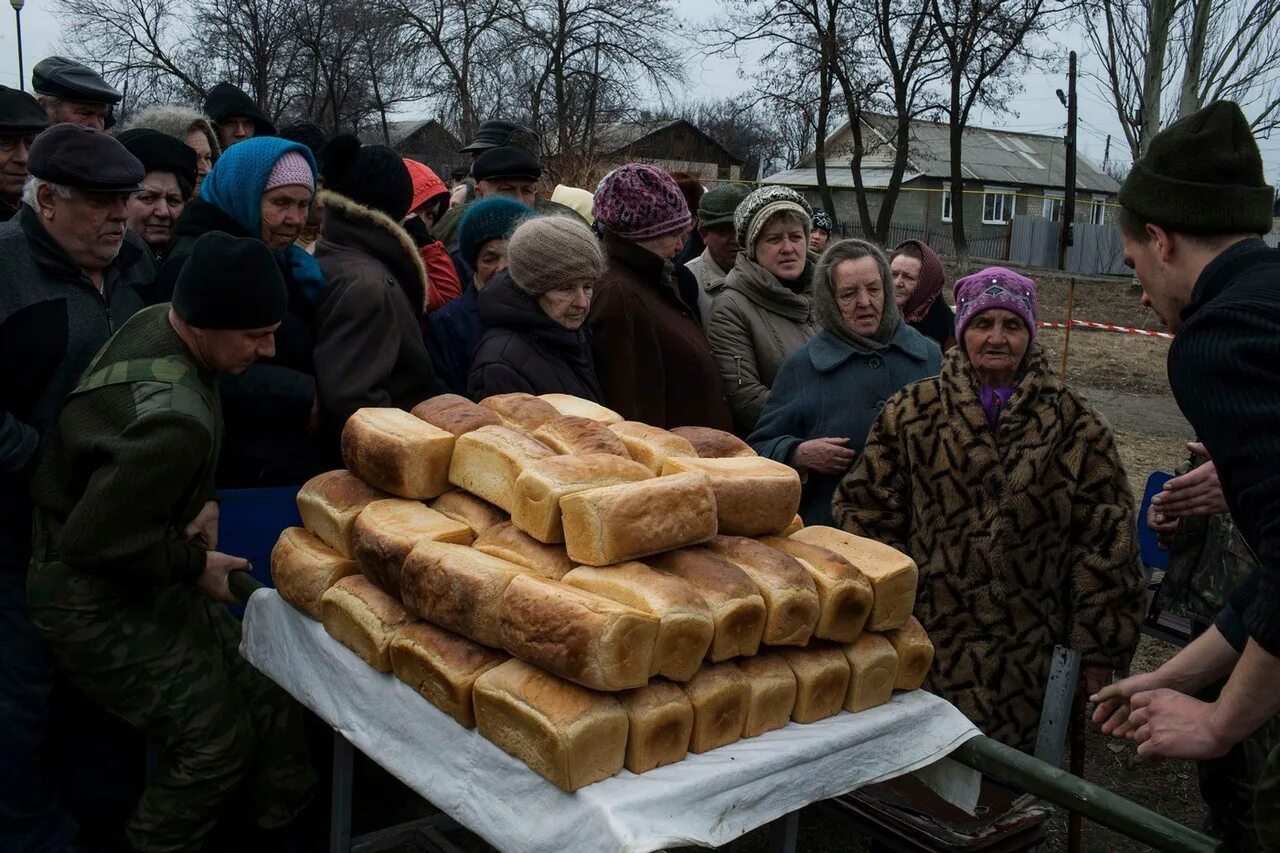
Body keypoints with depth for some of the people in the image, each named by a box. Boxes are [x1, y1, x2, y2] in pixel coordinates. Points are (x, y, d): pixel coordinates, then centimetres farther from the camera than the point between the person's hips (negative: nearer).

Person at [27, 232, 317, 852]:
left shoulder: (155, 320, -5)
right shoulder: (174, 420, -35)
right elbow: (99, 540, -27)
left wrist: (204, 500, -1)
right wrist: (194, 565, -12)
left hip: (144, 579, 9)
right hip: (97, 605, -9)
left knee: (266, 700, 10)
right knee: (217, 745, -5)